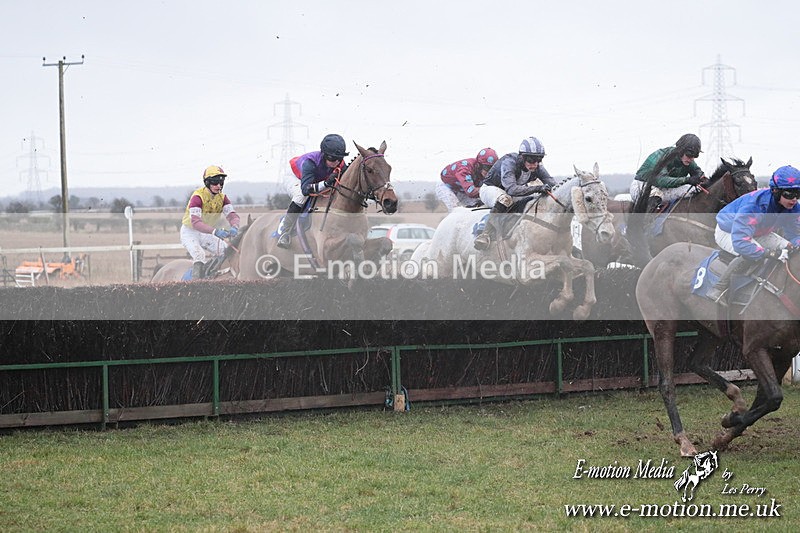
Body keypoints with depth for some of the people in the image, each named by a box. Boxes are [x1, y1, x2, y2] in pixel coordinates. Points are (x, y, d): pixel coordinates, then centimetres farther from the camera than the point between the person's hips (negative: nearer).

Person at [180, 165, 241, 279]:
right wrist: (215, 231, -51)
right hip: (189, 232, -7)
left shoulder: (222, 198, -5)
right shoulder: (198, 197, -26)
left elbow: (232, 215, -16)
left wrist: (234, 227, -42)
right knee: (199, 255, -31)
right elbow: (195, 222, -37)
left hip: (205, 234, 7)